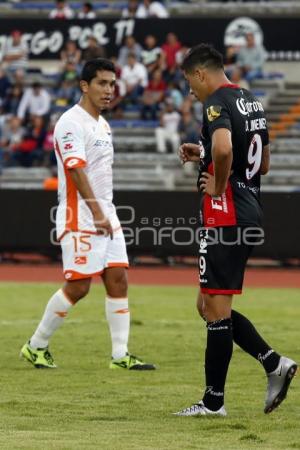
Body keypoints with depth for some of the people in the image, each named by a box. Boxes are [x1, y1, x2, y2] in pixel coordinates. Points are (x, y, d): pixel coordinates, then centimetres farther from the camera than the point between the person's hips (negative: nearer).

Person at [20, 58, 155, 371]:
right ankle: (36, 346, 8)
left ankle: (120, 355, 2)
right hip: (80, 217, -9)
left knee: (118, 279, 1)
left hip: (106, 217, 9)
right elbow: (76, 170, -21)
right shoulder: (71, 123, -13)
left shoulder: (102, 124, 17)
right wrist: (97, 214, -26)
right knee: (78, 286, -7)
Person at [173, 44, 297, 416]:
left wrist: (219, 186, -17)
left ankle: (213, 401, 1)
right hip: (250, 213, 10)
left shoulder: (217, 103, -13)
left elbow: (223, 148, -34)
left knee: (215, 308, -3)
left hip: (225, 217, -10)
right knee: (210, 307, 15)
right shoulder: (250, 101, 16)